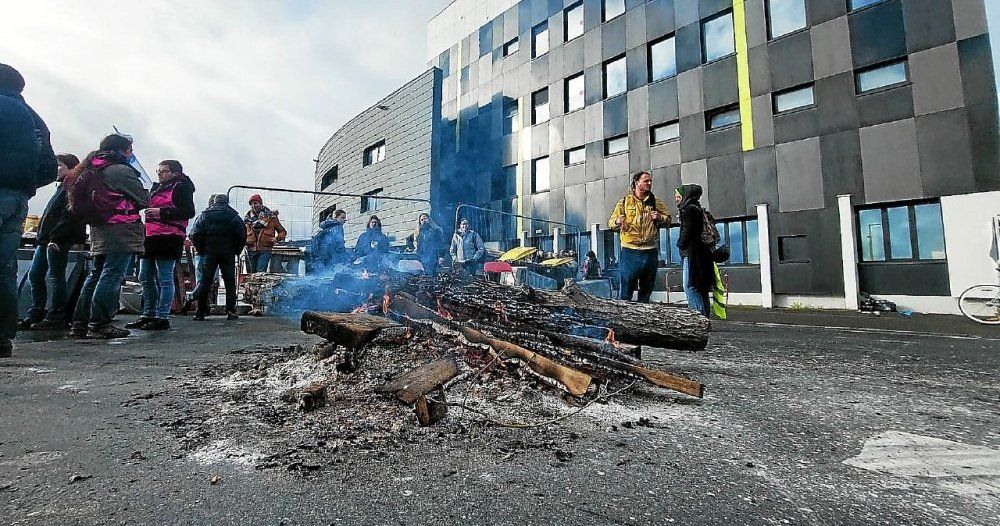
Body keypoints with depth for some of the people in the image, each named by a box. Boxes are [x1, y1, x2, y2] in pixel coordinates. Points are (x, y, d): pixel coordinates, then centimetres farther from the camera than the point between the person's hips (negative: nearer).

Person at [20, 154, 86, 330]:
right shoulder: (62, 187, 24)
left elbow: (69, 214, -20)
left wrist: (55, 236, -24)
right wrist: (43, 237, 20)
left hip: (58, 241, -11)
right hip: (46, 240, 11)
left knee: (54, 277, -8)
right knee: (35, 275, 12)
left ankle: (55, 317, -4)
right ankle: (36, 314, 19)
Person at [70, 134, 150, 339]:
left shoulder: (94, 169, 17)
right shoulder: (122, 170, -10)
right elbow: (144, 200, -6)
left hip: (99, 229, 9)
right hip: (122, 231, -9)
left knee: (96, 274, 14)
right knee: (112, 276, -8)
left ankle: (80, 323, 17)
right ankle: (99, 324, -8)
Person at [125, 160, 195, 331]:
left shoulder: (181, 188, -4)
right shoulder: (156, 188, 23)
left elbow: (189, 212, -15)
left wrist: (161, 212, -18)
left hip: (168, 239, -10)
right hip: (150, 237, 10)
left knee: (164, 279, -7)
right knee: (145, 277, 12)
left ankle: (162, 318, -2)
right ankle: (148, 315, 22)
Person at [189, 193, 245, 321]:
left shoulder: (205, 215, 6)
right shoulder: (233, 215, 4)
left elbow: (195, 234, -1)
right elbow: (242, 233, -4)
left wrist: (201, 250, 5)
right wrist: (236, 250, 4)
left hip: (209, 253, 1)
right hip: (228, 253, -1)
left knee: (205, 281, 5)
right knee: (230, 281, 2)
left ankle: (201, 311, 4)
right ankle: (231, 311, -1)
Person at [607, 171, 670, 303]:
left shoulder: (656, 203, 11)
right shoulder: (624, 202, 4)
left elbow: (668, 219, 14)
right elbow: (611, 222, 3)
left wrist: (660, 218, -8)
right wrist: (617, 222, -20)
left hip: (650, 251, 4)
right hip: (629, 252, -3)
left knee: (647, 288, 12)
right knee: (626, 288, -7)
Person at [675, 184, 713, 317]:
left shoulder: (688, 209, -9)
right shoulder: (697, 208, 21)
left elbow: (687, 231, -16)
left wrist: (680, 244, -1)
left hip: (691, 252, -10)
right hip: (701, 252, 10)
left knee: (690, 287, -12)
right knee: (700, 288, 12)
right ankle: (704, 317, 16)